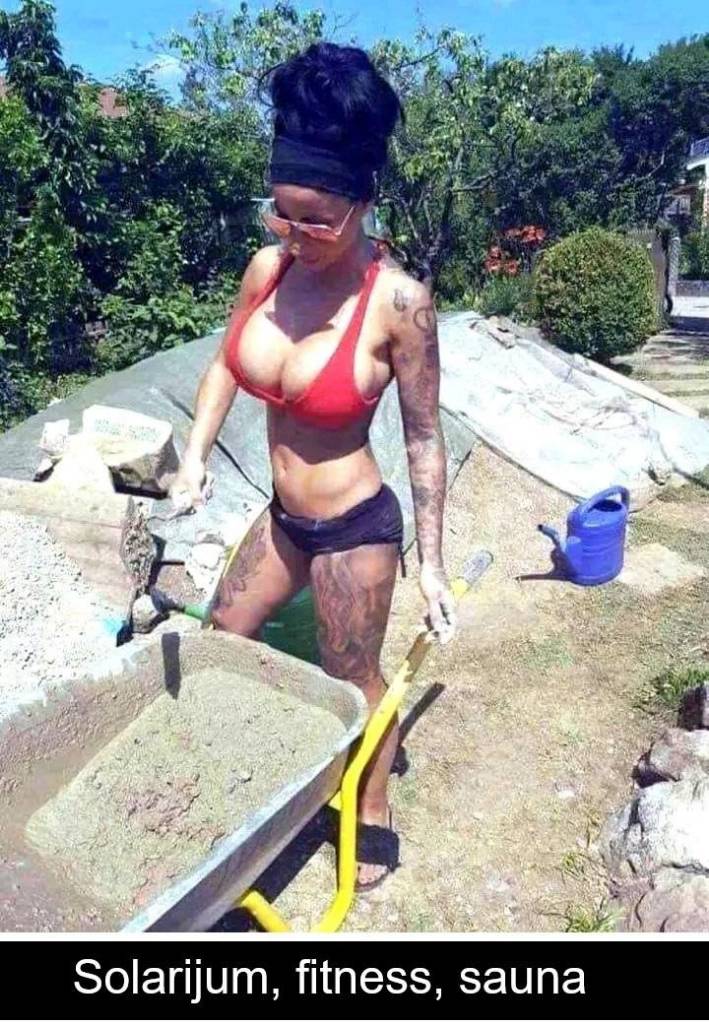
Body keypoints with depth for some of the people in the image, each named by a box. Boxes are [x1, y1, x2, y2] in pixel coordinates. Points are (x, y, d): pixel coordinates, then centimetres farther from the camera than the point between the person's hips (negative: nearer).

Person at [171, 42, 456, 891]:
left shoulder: (398, 301, -23)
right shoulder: (269, 266, -7)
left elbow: (423, 439, -15)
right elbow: (226, 363, 11)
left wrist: (431, 563, -10)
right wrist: (196, 454, 0)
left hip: (356, 526, -6)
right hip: (285, 516, 7)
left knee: (353, 682, 14)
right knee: (221, 635, 24)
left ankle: (375, 815, 44)